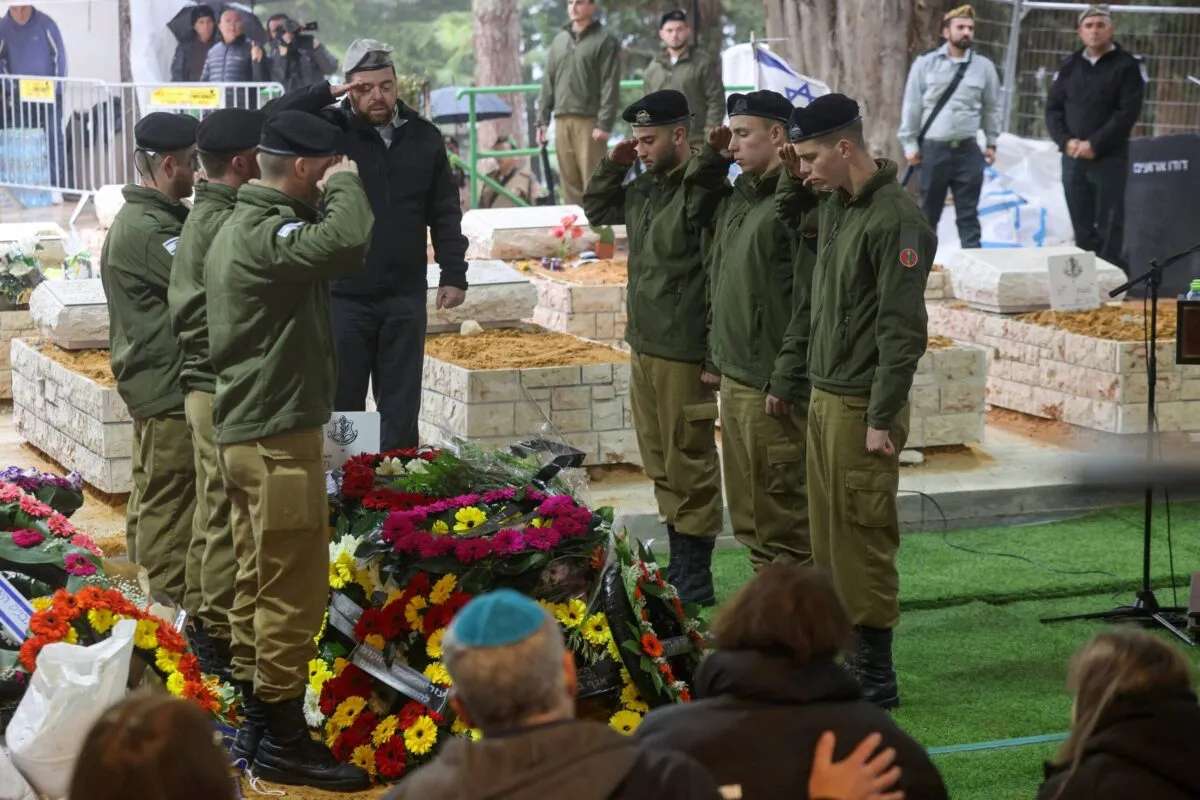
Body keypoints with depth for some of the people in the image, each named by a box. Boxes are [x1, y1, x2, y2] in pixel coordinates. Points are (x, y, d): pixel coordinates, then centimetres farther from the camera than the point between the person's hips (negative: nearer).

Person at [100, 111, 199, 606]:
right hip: (167, 386, -11)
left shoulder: (155, 218, 12)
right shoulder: (146, 229, -21)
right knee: (170, 507, -5)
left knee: (153, 498, 19)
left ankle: (148, 598, 30)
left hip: (156, 381, 11)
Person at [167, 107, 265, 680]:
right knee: (226, 512, -5)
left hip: (205, 381, 11)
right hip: (225, 390, -11)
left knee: (212, 508, 19)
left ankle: (201, 618, 30)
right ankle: (221, 636, 1)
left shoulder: (204, 217, 13)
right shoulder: (224, 225, -20)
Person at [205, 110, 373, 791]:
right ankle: (284, 741, 2)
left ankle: (256, 722, 23)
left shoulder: (239, 227, 14)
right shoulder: (268, 233, -19)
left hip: (246, 431, 11)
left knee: (258, 584, 15)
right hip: (279, 436, -11)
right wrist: (345, 188, -20)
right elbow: (346, 244, -34)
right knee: (293, 592, -4)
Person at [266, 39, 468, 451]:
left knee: (401, 405, 9)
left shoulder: (423, 136, 5)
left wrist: (453, 274, 4)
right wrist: (326, 93, -19)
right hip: (343, 294, -2)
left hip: (405, 295, 3)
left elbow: (445, 213, 9)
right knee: (342, 402, 4)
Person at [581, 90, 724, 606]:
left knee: (689, 465, -1)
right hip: (643, 347, 9)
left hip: (683, 354, -9)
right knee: (659, 464, 16)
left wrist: (713, 355, -23)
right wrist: (613, 165, 12)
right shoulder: (645, 188, 10)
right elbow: (596, 210, 29)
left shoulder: (703, 192, -18)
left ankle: (696, 579, 6)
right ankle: (678, 564, 27)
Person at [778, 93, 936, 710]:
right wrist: (793, 177, 12)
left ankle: (876, 676, 2)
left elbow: (904, 330, -19)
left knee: (861, 537, -4)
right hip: (824, 396, 9)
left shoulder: (894, 220, -18)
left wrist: (882, 420, -19)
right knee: (828, 535, 14)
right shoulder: (833, 203, 8)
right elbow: (785, 216, 33)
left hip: (861, 406, -9)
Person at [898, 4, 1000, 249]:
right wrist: (910, 144, -2)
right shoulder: (925, 64, -1)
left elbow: (992, 107, 12)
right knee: (928, 213, 8)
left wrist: (991, 143, 10)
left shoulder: (984, 66, 4)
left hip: (968, 150, 1)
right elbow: (912, 106, 0)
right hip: (932, 149, -1)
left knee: (968, 214, 3)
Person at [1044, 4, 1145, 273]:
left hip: (1110, 159, -4)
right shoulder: (1069, 66, 12)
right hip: (1072, 158, 4)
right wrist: (1066, 140, -9)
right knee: (1082, 228, 7)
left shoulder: (1127, 66, -1)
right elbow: (1052, 109, 9)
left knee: (1109, 229, -6)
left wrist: (1095, 144, -16)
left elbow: (1128, 112, -10)